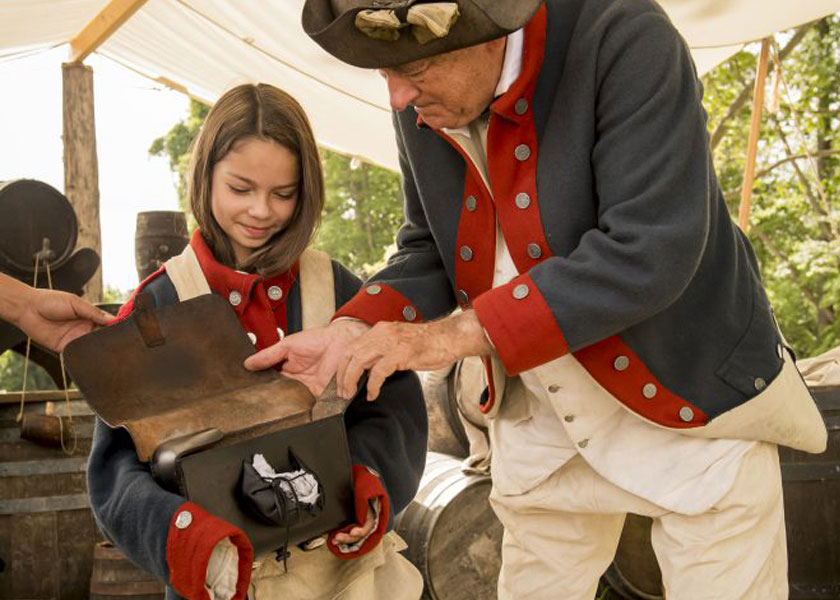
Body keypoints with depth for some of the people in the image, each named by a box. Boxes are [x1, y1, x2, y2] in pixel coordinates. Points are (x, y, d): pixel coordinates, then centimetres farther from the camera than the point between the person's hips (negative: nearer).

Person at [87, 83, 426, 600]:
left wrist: (367, 479, -16)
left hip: (344, 557, 2)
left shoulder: (339, 290, 5)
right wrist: (180, 530, -22)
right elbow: (119, 459, -4)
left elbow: (392, 404, 4)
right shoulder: (159, 305, 1)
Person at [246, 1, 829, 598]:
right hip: (544, 426, 5)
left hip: (693, 406, -5)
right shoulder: (420, 107, -6)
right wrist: (355, 331, -14)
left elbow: (651, 253, -31)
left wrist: (461, 333, -31)